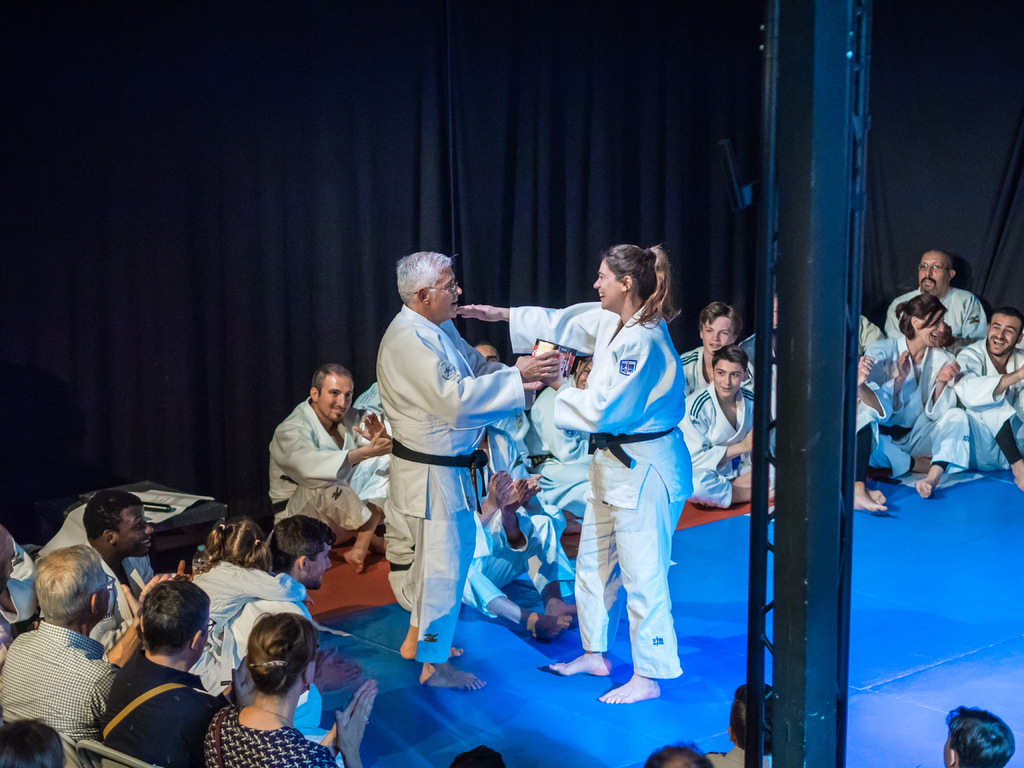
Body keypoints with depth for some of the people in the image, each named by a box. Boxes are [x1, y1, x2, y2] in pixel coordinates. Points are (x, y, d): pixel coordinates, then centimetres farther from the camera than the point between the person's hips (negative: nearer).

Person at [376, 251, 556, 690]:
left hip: (450, 465, 10)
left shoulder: (439, 329, 9)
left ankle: (419, 638, 37)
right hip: (431, 471, -10)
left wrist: (521, 370, -7)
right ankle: (434, 664, 12)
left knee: (439, 554, 20)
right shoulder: (410, 341, -24)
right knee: (444, 559, -1)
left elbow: (476, 369, 11)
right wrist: (517, 377, -26)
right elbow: (455, 399, -30)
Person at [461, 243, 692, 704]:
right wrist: (502, 315, 23)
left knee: (642, 574, -1)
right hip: (615, 462, 11)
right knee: (594, 561, 21)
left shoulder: (642, 341, -24)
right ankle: (595, 653, 36)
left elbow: (601, 408, -25)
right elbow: (563, 323, 21)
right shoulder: (611, 323, 5)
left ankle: (648, 676, 11)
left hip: (645, 468, -11)